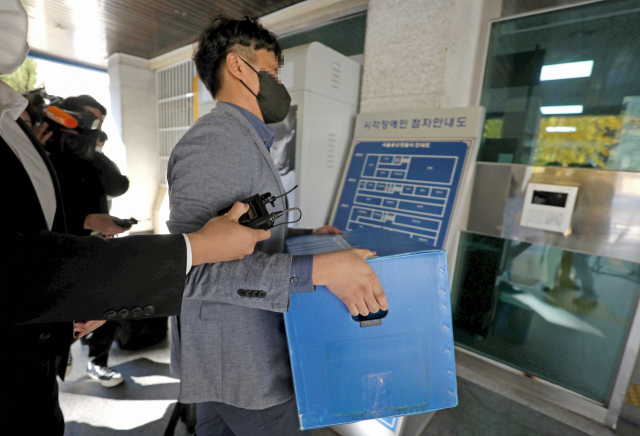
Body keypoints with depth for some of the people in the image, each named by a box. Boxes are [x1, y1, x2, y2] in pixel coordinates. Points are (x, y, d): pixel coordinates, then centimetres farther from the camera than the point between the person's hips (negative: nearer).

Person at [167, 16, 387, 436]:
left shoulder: (241, 140, 13)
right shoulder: (215, 139, -21)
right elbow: (194, 267, -28)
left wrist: (306, 234, 11)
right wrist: (318, 269, -34)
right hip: (239, 363, -9)